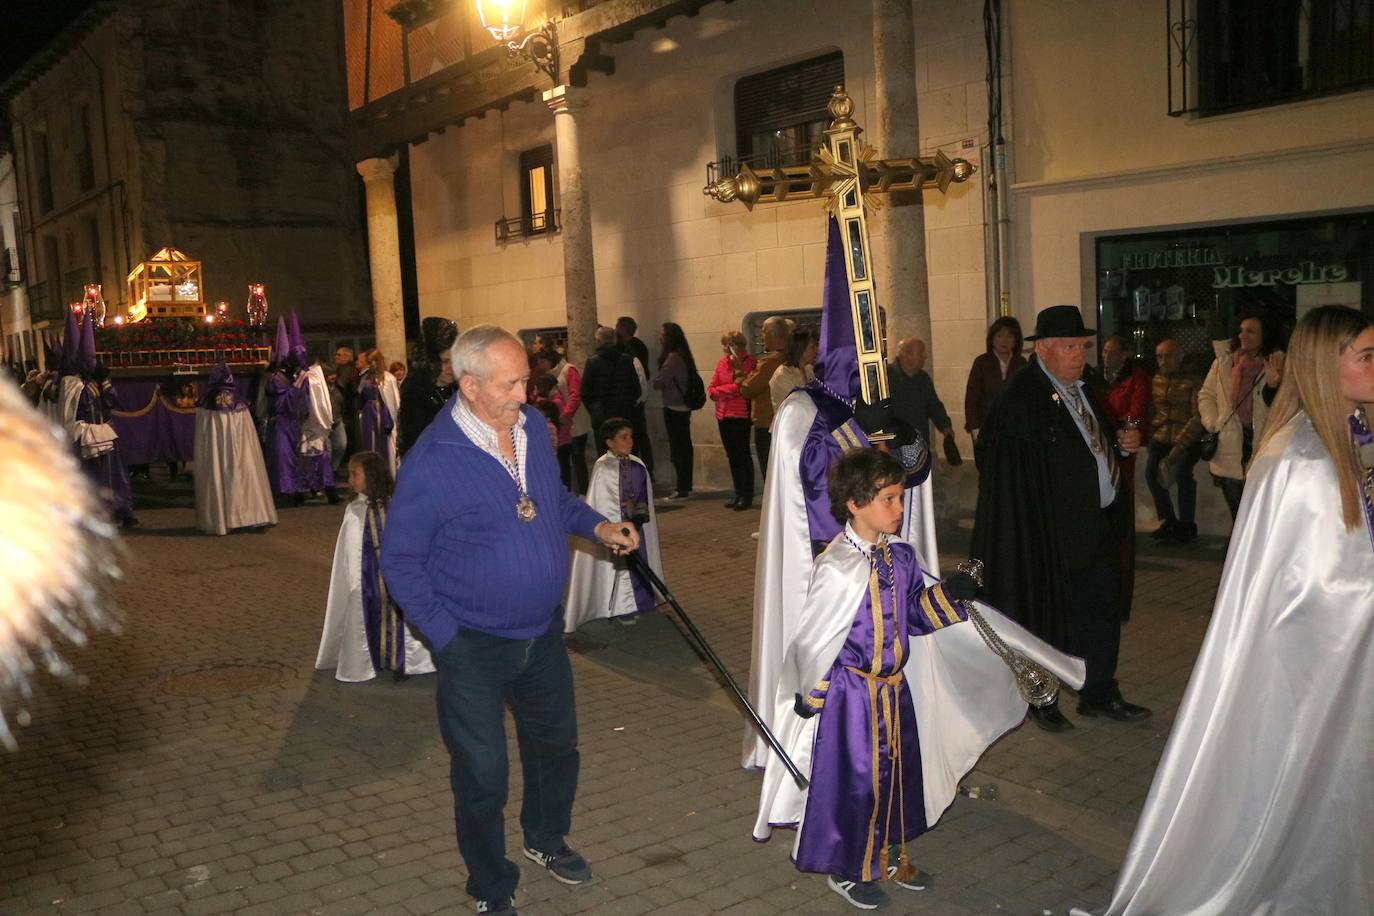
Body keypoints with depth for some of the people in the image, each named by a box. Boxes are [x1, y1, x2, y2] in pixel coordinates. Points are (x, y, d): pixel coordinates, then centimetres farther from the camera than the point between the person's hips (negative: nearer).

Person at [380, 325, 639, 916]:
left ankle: (546, 839, 51)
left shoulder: (532, 427, -3)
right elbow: (400, 561, -12)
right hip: (474, 647, -6)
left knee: (556, 744, 23)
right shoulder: (431, 461, -21)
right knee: (482, 776, 7)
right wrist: (446, 635, -15)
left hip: (543, 632, 6)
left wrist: (597, 526, -2)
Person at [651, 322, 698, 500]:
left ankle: (682, 489, -4)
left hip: (674, 408, -10)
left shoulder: (673, 357, -17)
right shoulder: (682, 355, 11)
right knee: (684, 446, 14)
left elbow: (657, 382, -17)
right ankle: (686, 486, 22)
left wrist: (650, 380, 3)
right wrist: (657, 380, 4)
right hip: (683, 407, 10)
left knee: (677, 448, -6)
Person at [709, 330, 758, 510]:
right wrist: (731, 389, -5)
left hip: (741, 415, -6)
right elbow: (711, 389, 9)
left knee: (742, 454, -3)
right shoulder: (722, 362, 10)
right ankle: (738, 493, 20)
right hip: (723, 415, 6)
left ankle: (747, 495, 4)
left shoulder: (749, 362, -6)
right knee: (732, 455, 11)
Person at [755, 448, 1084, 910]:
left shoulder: (902, 557, -1)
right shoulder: (837, 568, -23)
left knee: (900, 769, 19)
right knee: (853, 778, 6)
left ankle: (889, 854, 40)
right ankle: (845, 869, 28)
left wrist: (948, 593, -8)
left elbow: (917, 615, 10)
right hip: (851, 691, -7)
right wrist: (808, 694, -10)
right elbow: (813, 636, -17)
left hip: (896, 687, 7)